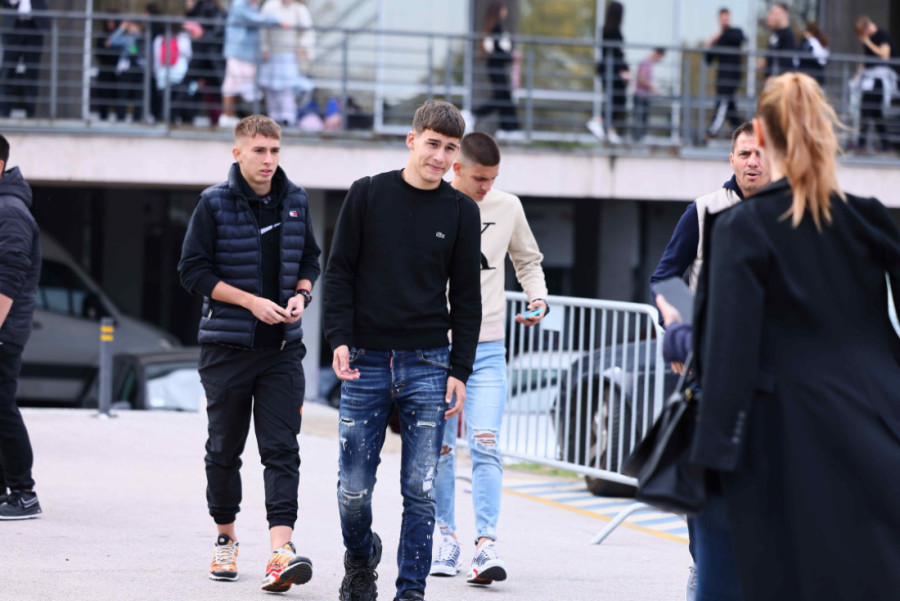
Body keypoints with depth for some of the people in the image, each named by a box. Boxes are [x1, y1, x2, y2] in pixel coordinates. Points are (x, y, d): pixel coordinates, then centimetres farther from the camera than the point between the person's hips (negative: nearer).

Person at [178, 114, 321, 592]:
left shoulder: (296, 201, 7)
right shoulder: (215, 203, -4)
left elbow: (310, 260, 18)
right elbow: (193, 270, -6)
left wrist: (301, 294, -3)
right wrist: (251, 301, -14)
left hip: (283, 346, 2)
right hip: (227, 344, -2)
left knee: (281, 448, -9)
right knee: (224, 448, 9)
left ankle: (280, 551, -18)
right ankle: (225, 539, 27)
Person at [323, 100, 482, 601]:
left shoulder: (461, 212, 5)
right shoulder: (368, 195, 3)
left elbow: (467, 297, 7)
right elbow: (340, 272, 4)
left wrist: (459, 371, 1)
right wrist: (340, 339, -8)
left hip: (428, 366, 0)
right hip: (366, 361, 0)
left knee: (421, 491, -4)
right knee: (354, 488, 2)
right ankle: (361, 560, 29)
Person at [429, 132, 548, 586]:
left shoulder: (508, 207, 4)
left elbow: (528, 259, 21)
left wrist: (538, 297, 2)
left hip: (487, 348, 0)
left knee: (485, 446, -11)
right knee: (439, 449, 5)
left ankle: (486, 546, -16)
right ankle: (446, 538, 17)